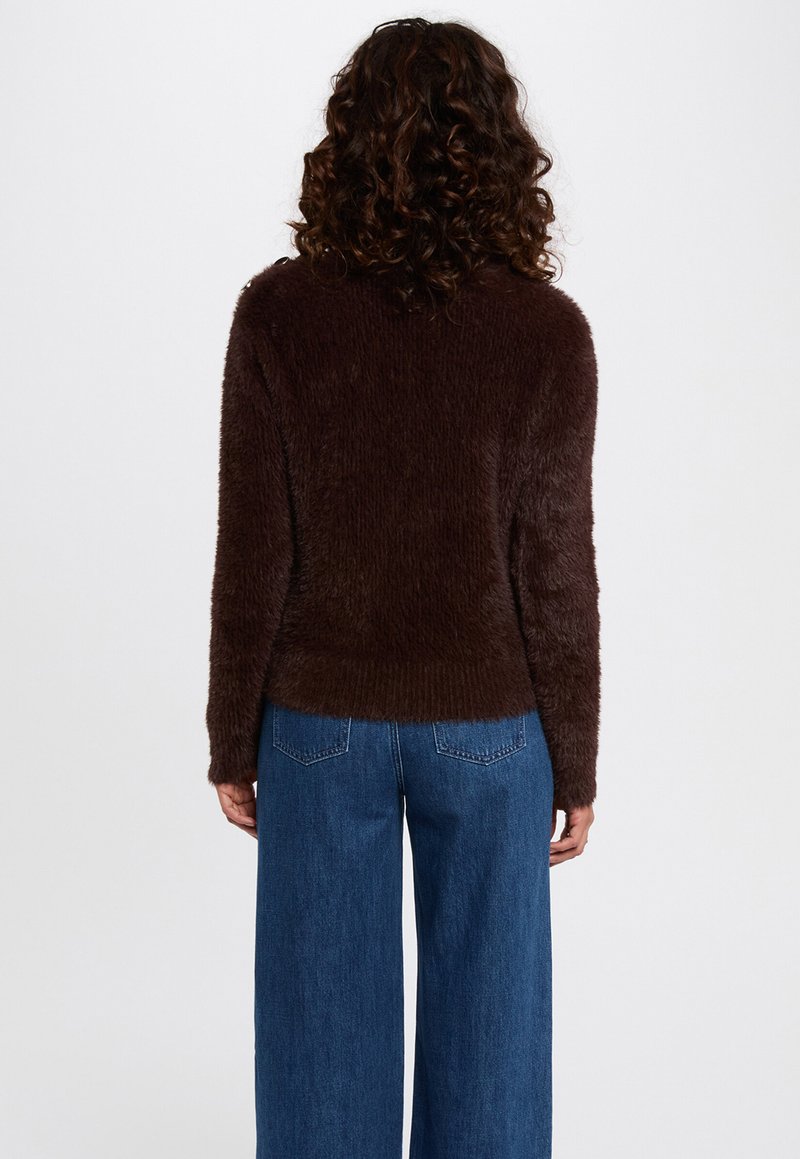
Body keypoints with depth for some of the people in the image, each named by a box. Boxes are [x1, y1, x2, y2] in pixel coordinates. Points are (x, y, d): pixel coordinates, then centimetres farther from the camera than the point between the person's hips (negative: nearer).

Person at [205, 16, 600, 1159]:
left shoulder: (278, 313, -11)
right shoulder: (547, 330, -11)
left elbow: (254, 557, -8)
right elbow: (557, 573, -8)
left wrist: (233, 741, 4)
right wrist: (575, 764, 4)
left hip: (322, 721, 0)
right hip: (488, 723, 0)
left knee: (326, 1016, 15)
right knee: (486, 1011, 17)